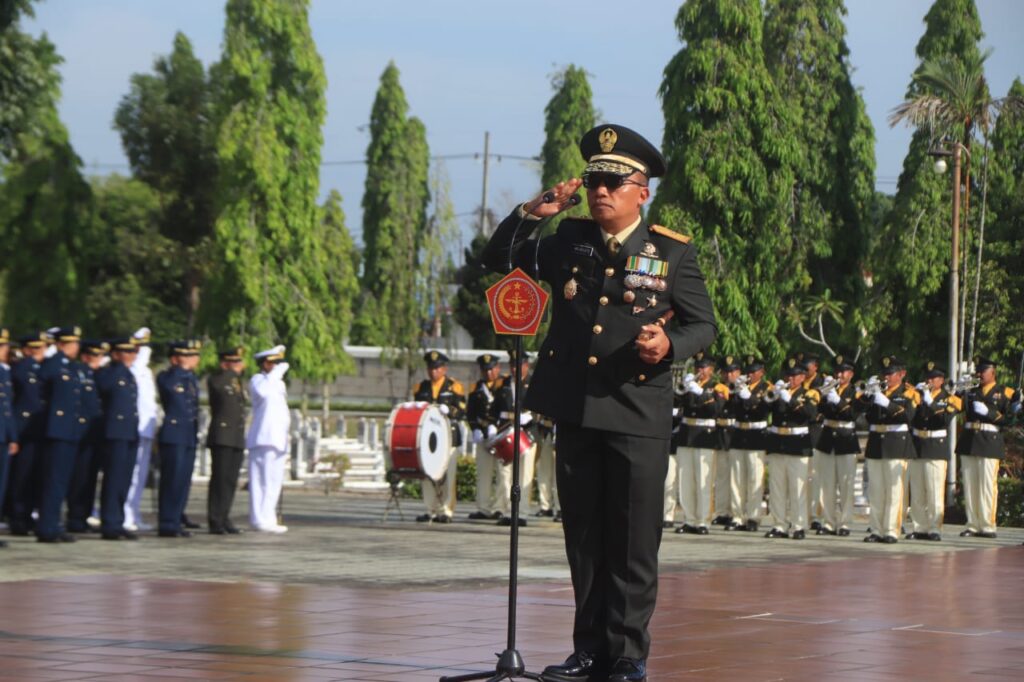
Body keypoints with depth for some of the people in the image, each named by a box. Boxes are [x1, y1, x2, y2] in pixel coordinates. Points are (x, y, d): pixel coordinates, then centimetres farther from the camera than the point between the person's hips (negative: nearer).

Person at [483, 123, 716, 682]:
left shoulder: (672, 252, 0)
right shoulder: (569, 241, 11)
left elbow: (704, 325, 2)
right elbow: (498, 259, 14)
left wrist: (669, 343, -19)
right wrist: (532, 213, 0)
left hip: (638, 416, -4)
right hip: (575, 412, 4)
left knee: (633, 542, -2)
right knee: (583, 539, 9)